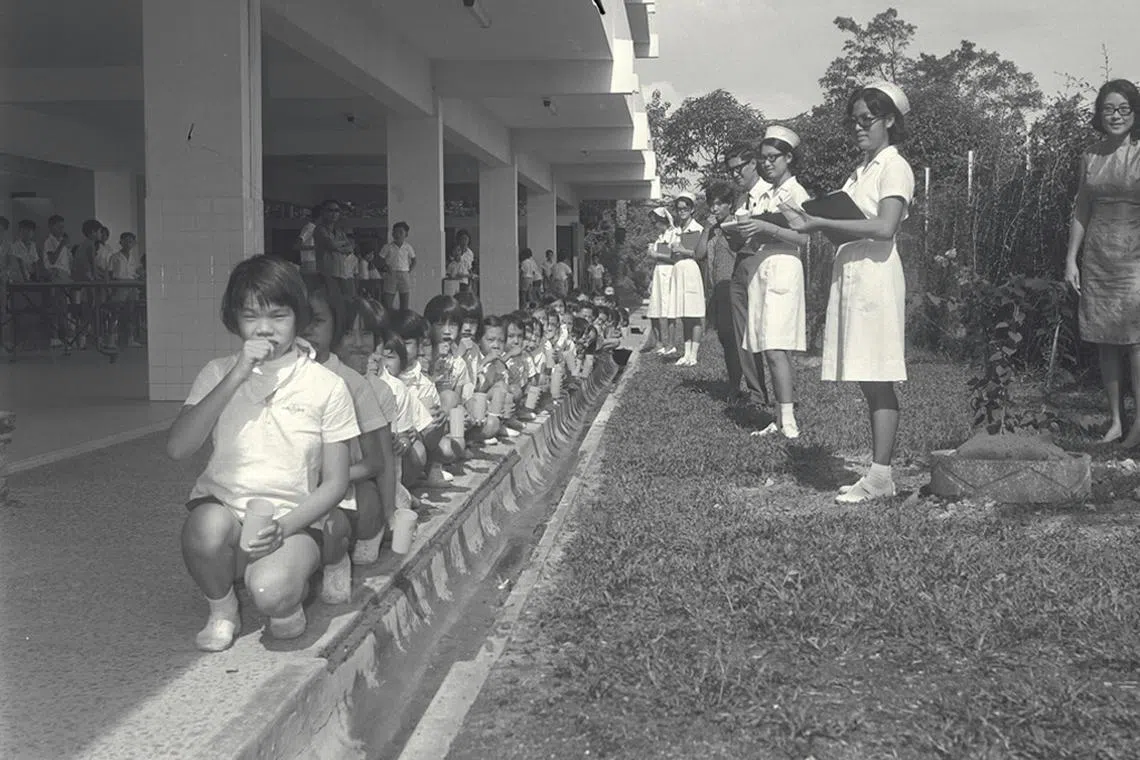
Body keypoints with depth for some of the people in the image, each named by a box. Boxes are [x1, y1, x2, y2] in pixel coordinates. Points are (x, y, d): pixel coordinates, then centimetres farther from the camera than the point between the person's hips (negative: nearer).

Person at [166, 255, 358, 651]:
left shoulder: (327, 386, -1)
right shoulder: (218, 374, 5)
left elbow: (335, 482, 0)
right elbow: (177, 448, -10)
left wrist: (283, 527, -17)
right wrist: (235, 378, -16)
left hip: (293, 520, -2)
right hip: (223, 507, 2)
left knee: (271, 593, -32)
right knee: (208, 526, -34)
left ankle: (290, 597, 7)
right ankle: (221, 609, -2)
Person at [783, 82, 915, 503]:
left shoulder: (895, 167, -5)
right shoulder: (862, 169, 20)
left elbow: (884, 227, -19)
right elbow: (846, 222, 14)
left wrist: (821, 223, -20)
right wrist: (812, 220, -5)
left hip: (875, 274, -8)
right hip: (850, 272, 8)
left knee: (878, 381, -7)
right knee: (867, 381, 7)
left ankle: (880, 476, -4)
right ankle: (877, 473, 11)